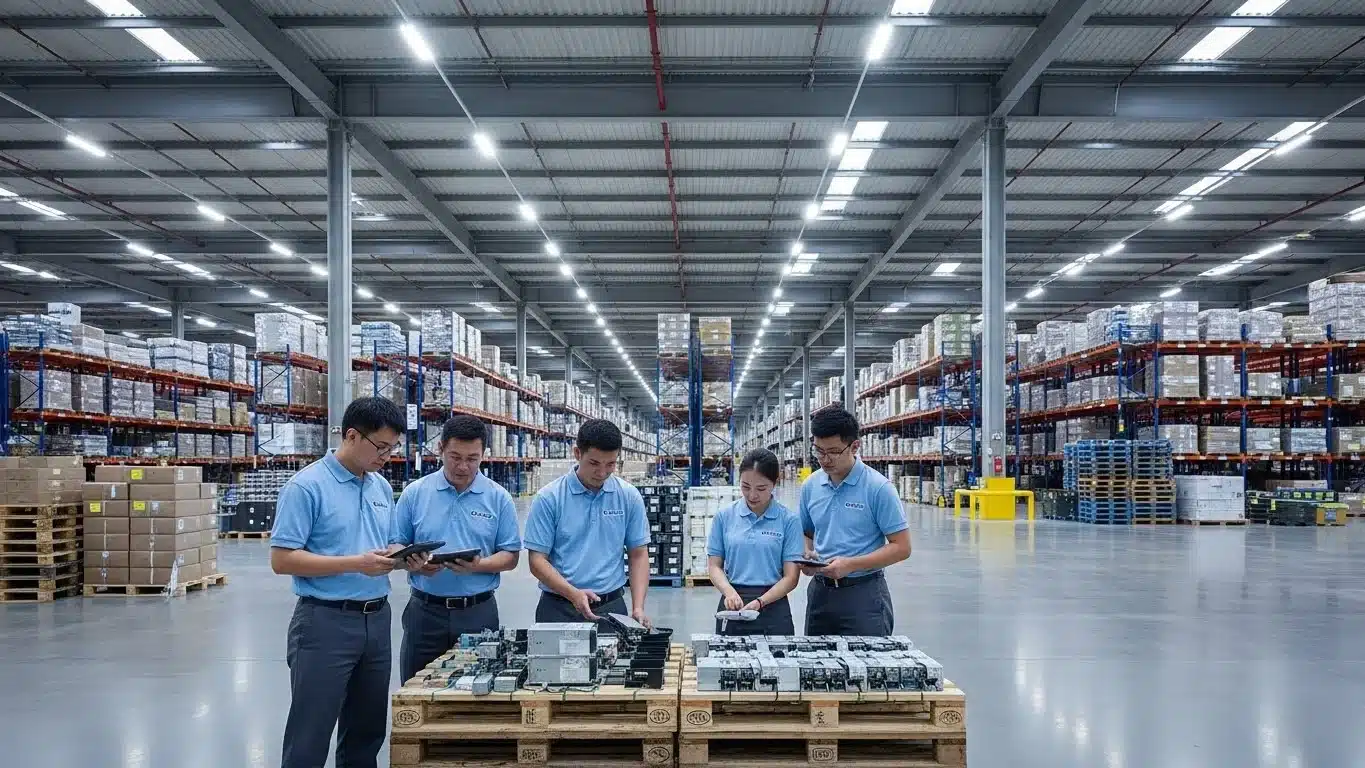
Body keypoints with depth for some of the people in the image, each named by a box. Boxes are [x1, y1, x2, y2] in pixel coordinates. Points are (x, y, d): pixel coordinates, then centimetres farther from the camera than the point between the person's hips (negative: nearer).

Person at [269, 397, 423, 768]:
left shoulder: (382, 487, 11)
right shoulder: (306, 486, -12)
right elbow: (282, 559, -16)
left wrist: (401, 557, -4)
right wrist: (356, 563, -22)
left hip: (377, 619, 7)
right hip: (326, 622, -7)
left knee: (367, 732, 15)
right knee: (310, 738, -1)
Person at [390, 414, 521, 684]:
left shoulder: (499, 498, 1)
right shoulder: (415, 493, 2)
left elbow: (511, 556, 2)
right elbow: (396, 547, 5)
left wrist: (479, 566, -17)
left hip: (478, 612, 0)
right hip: (425, 611, 1)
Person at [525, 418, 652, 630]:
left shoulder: (629, 497, 1)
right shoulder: (548, 498, -7)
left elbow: (638, 555, 5)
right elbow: (537, 560, -7)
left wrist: (638, 608, -6)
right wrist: (573, 594, -21)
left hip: (611, 607, 2)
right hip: (558, 609, -2)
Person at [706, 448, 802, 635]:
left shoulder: (789, 520, -4)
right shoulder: (724, 517, 2)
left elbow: (791, 577, -5)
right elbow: (714, 565, 4)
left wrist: (760, 602, -20)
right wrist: (729, 591, -17)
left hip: (773, 608, -1)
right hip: (732, 607, 1)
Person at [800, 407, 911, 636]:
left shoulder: (878, 488, -11)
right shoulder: (811, 486, 4)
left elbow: (901, 547, -10)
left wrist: (851, 564, -19)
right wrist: (807, 555, -5)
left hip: (863, 594, -5)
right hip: (820, 591, 5)